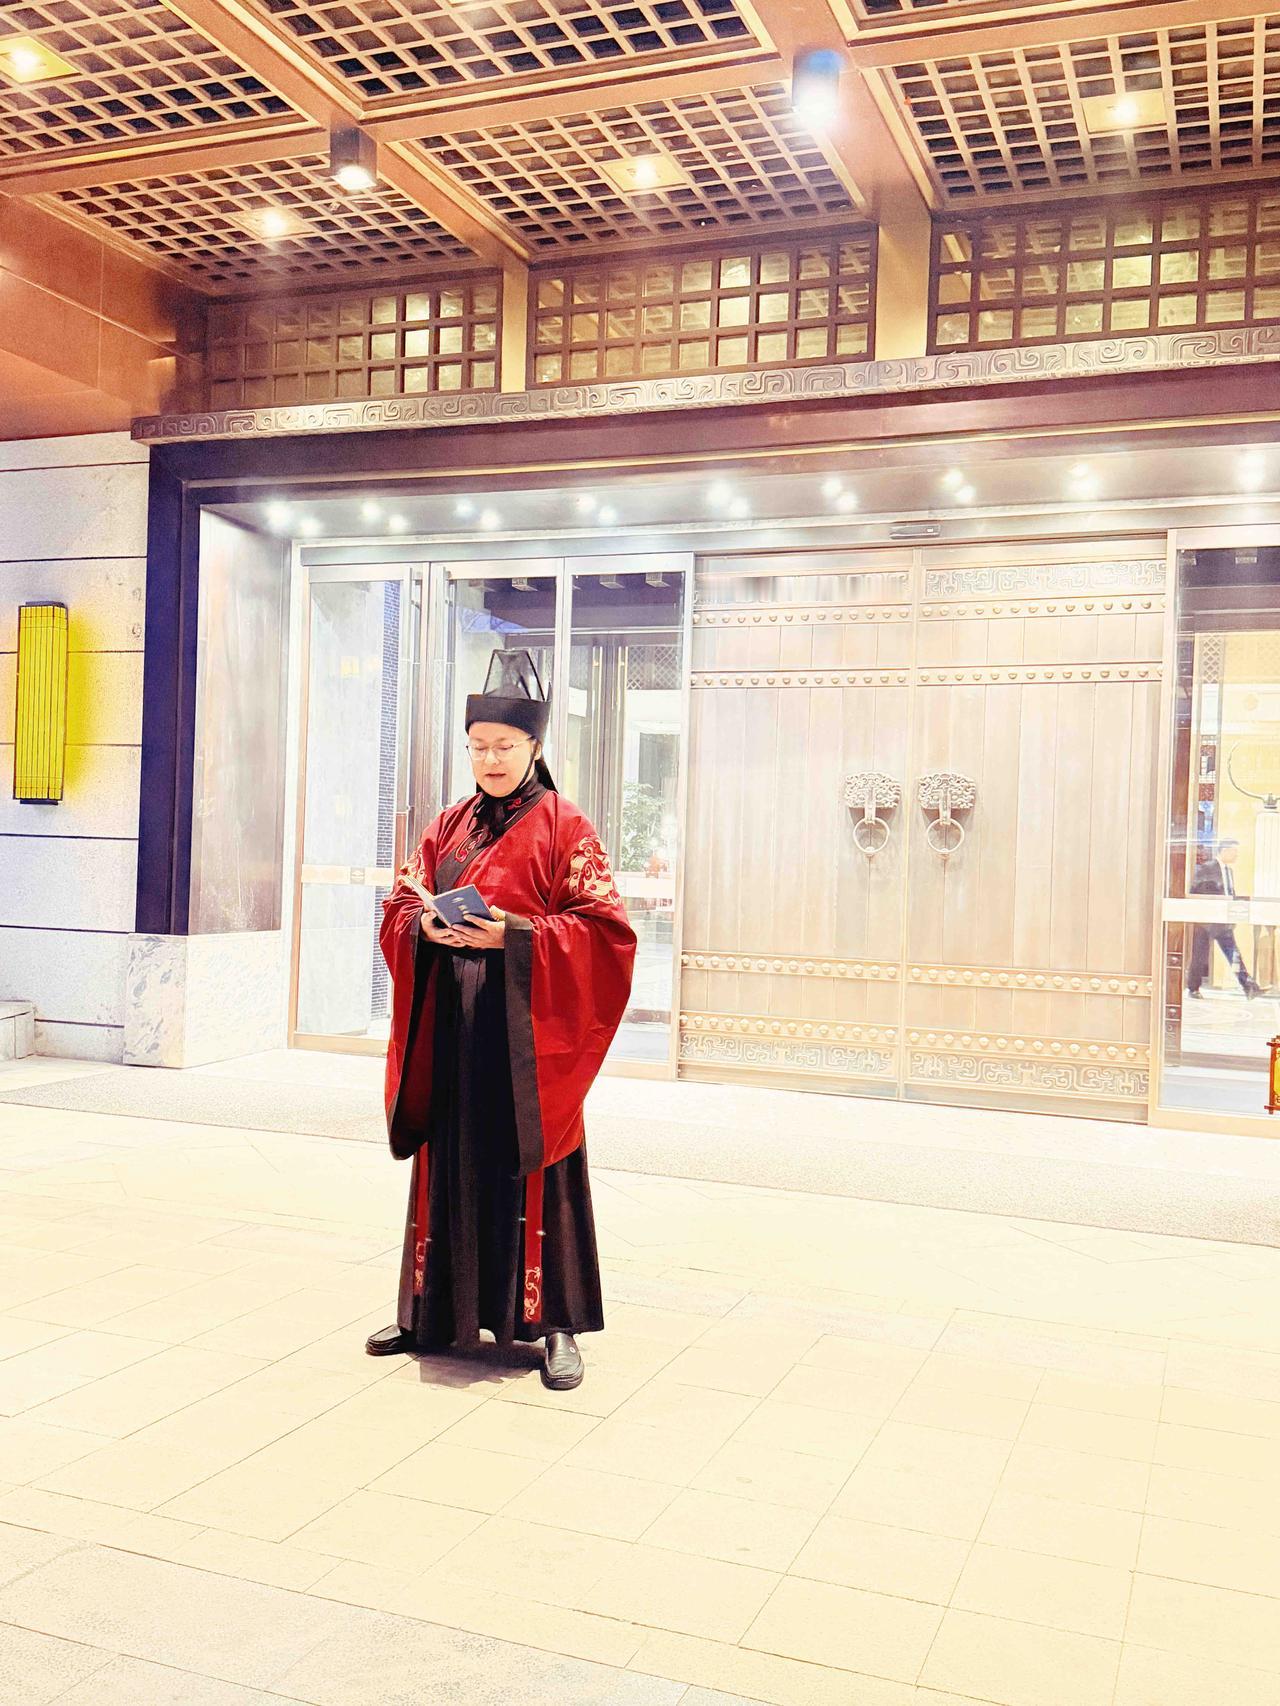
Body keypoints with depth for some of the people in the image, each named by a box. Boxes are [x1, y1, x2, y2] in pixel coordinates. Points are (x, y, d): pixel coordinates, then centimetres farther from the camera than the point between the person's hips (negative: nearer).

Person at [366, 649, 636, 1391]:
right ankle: (436, 1311, 22)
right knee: (447, 1167, 11)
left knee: (530, 1170, -2)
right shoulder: (450, 825, 13)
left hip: (524, 1029, -5)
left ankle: (555, 1324, 8)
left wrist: (513, 935, -19)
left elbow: (604, 927, -9)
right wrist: (424, 925, -9)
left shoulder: (563, 827, -4)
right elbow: (400, 905, 14)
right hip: (449, 1026, 5)